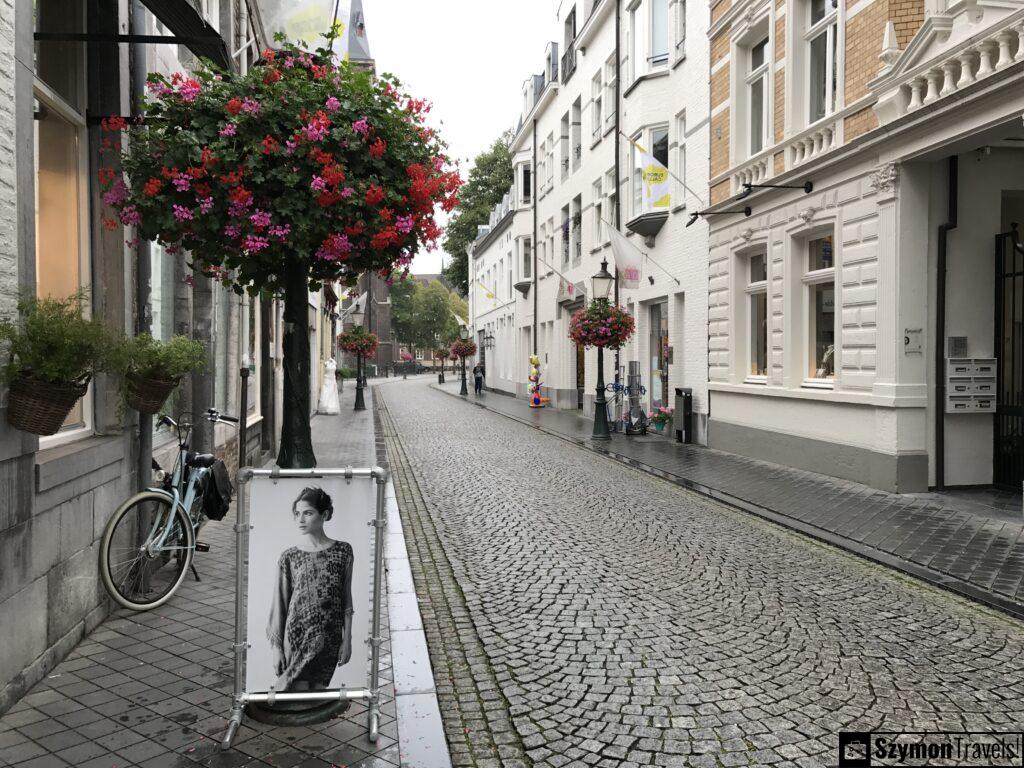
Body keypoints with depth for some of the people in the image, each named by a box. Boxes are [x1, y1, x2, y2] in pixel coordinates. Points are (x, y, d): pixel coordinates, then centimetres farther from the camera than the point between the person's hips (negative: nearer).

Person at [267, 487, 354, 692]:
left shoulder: (342, 551, 0)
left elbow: (346, 598, 3)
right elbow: (279, 605, 3)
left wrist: (347, 639, 2)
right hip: (296, 634, 0)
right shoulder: (289, 557, 0)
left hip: (329, 638, 1)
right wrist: (276, 647, 1)